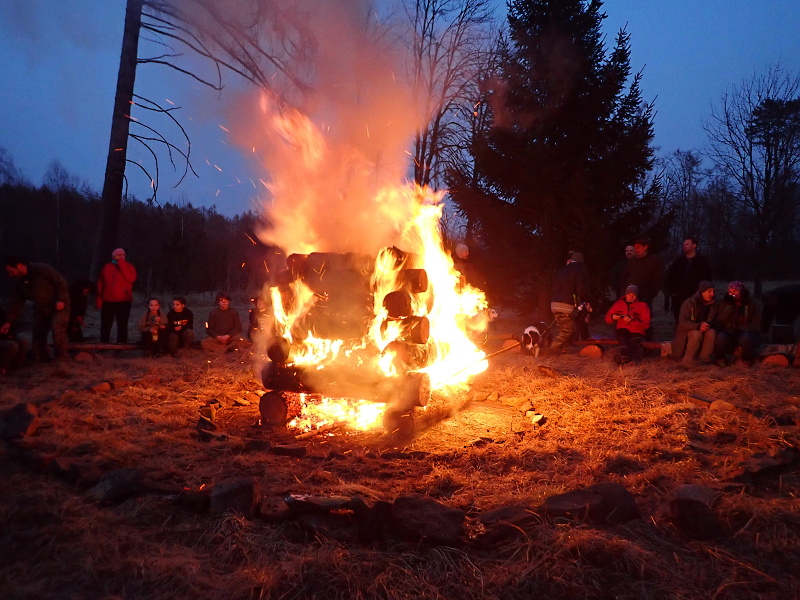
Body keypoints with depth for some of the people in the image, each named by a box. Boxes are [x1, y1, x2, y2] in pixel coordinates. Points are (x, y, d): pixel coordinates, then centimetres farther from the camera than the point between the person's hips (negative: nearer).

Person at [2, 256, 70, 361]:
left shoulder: (42, 270, -22)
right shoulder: (19, 282, 0)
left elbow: (61, 282, -19)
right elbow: (17, 302, 3)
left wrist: (61, 300, -25)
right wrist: (9, 321, -2)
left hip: (58, 306, -7)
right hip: (41, 309, 7)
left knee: (57, 328, -25)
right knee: (38, 334, 4)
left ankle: (62, 358, -13)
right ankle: (40, 360, 16)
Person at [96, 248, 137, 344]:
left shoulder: (129, 266, 2)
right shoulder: (106, 267, 8)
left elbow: (131, 278, -18)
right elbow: (100, 284, 10)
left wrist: (122, 265, -16)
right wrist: (99, 299, 4)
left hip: (123, 302, -3)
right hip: (108, 302, 3)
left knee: (122, 325, 0)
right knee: (105, 325, 8)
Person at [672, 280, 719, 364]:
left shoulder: (714, 305, -1)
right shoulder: (689, 303, -13)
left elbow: (715, 321, 2)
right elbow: (682, 322, -19)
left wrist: (709, 324, -23)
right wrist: (698, 326, -35)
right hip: (687, 332, -3)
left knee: (712, 332, -28)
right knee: (696, 334, -35)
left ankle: (705, 359, -20)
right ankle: (688, 360, -24)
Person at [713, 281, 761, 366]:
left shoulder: (751, 305, 0)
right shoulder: (725, 304, 2)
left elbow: (756, 324, -4)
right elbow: (721, 322, -10)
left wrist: (741, 329, -20)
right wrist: (729, 306, -18)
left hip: (746, 334, 0)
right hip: (728, 334, 0)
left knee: (746, 338, -36)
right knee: (721, 337, -33)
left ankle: (747, 359, -6)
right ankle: (720, 358, -6)